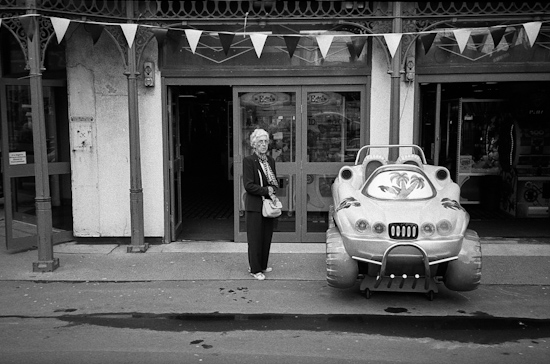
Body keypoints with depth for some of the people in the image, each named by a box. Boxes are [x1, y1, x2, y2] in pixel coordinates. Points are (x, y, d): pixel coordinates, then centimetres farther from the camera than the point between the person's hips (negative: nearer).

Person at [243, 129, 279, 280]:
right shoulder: (248, 160, -9)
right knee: (255, 238, 1)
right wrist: (267, 191, -15)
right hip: (255, 205, -6)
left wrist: (273, 191, -5)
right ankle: (255, 269, 11)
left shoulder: (270, 160, 11)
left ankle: (263, 265, 25)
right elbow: (248, 185, -14)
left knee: (267, 237, 11)